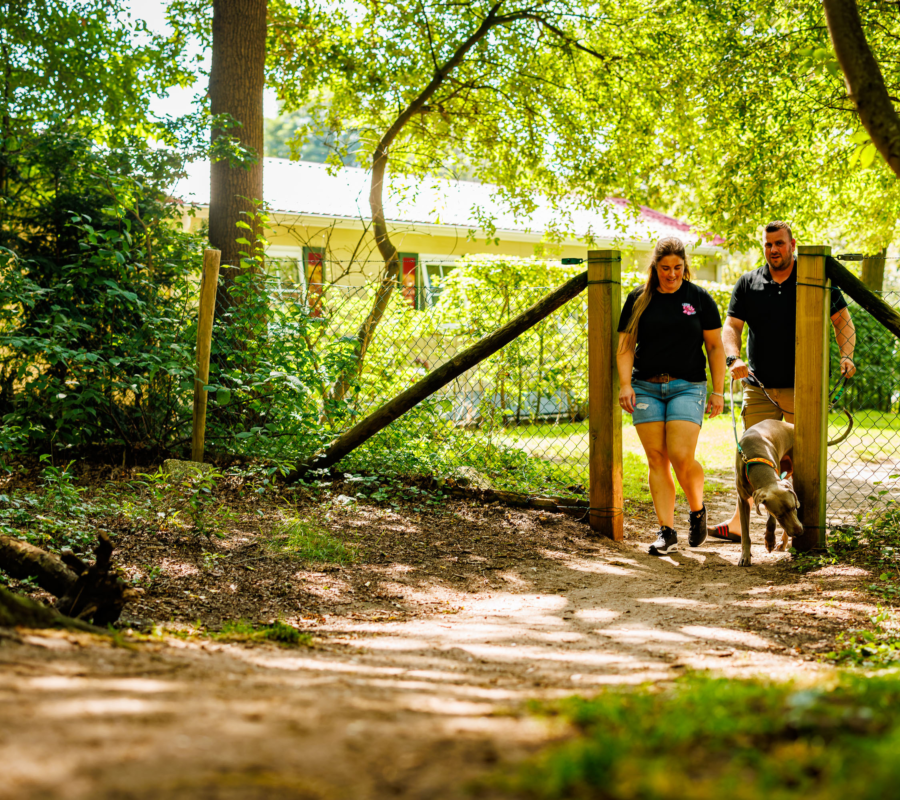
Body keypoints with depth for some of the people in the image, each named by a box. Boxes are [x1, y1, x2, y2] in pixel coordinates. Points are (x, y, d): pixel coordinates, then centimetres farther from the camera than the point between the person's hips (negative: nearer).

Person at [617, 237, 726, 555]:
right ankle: (666, 532, 4)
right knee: (656, 459, -1)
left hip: (687, 387, -2)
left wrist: (718, 391, 2)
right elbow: (625, 346, 7)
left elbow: (715, 347, 6)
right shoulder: (638, 299, 7)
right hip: (646, 387, 2)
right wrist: (625, 383, -7)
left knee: (681, 457, -13)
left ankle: (697, 510, 15)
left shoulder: (700, 298, 4)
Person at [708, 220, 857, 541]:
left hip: (802, 387, -2)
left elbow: (842, 321, 6)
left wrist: (846, 356, -11)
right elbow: (731, 326, 3)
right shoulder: (748, 283, 8)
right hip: (759, 388, 2)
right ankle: (738, 523, 14)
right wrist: (734, 359, -17)